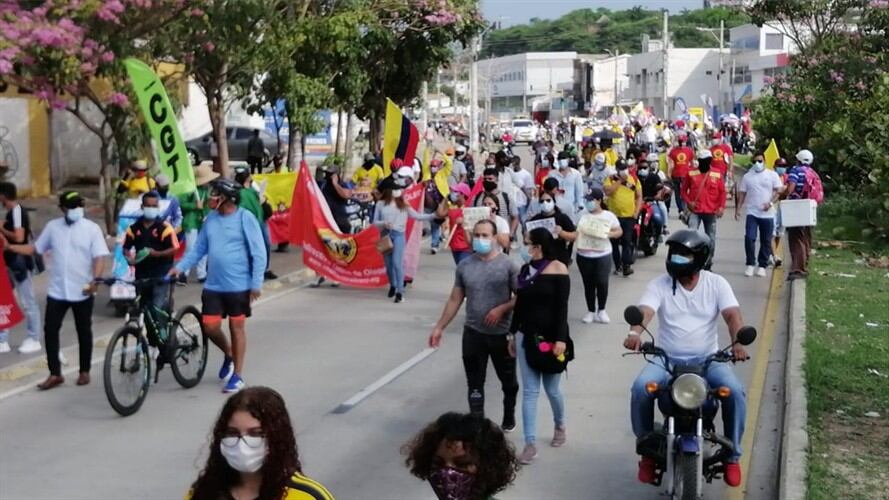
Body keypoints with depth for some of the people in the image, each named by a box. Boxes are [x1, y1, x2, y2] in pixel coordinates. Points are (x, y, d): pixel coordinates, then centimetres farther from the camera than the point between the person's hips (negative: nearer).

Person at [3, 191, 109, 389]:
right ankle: (55, 374, 7)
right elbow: (35, 249, 13)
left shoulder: (92, 228, -5)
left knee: (84, 332, 8)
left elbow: (99, 258, -10)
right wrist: (9, 247, 1)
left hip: (82, 291, -3)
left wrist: (95, 280, -26)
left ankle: (84, 371, 22)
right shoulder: (53, 226, 4)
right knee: (50, 330, -1)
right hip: (57, 290, 3)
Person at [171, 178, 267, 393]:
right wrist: (180, 266, -2)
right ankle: (228, 354, 33)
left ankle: (237, 376, 16)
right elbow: (199, 248, 11)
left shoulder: (245, 218, -11)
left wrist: (257, 282, -14)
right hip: (213, 285, 5)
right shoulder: (211, 219, 5)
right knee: (210, 327, 3)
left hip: (239, 286, -5)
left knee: (236, 327, 5)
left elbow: (258, 253, -11)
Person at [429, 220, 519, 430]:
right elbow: (455, 299, 7)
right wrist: (439, 327, 5)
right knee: (474, 383, 3)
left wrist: (502, 309, -21)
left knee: (508, 381, 17)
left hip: (502, 334, -2)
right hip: (473, 333, 2)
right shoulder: (464, 266, 1)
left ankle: (509, 417, 40)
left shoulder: (507, 265, -9)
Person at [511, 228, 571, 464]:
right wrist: (512, 333, 14)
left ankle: (560, 426, 38)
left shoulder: (557, 269, -11)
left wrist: (561, 339, -19)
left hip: (550, 338, -5)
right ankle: (530, 444, 0)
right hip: (527, 337, 5)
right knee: (529, 391, 1)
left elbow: (562, 307, -14)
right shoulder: (525, 269, 7)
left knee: (551, 389, 8)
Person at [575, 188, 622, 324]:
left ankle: (601, 310, 15)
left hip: (603, 255, -2)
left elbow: (619, 231, 3)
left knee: (602, 283, -3)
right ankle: (590, 311, 18)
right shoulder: (583, 216, 5)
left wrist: (609, 234, -16)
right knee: (588, 284, 7)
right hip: (584, 256, 2)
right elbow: (576, 233, 5)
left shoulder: (609, 216, -1)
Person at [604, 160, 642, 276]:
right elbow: (607, 192, -19)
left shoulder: (634, 179, 2)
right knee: (615, 242, 8)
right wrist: (619, 181, -17)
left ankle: (626, 266, -4)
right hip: (614, 216, 1)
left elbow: (639, 197, 7)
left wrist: (636, 212, -4)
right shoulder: (610, 179, -2)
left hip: (629, 216, -1)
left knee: (627, 241, -3)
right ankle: (618, 265, 19)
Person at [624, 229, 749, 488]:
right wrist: (635, 332, -42)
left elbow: (733, 315, -13)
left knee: (735, 392, -26)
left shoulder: (716, 284, 0)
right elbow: (645, 310, -18)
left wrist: (738, 342, -34)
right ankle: (647, 452, -8)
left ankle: (733, 456, -5)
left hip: (707, 359, 0)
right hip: (666, 359, 0)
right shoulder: (659, 285, -1)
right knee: (640, 389, -28)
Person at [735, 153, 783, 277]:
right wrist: (738, 209, 0)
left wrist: (771, 203, -16)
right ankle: (750, 264, -1)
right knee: (749, 238, -11)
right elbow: (742, 194, 9)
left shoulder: (772, 175, 4)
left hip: (768, 214, 0)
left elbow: (779, 191, -1)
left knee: (766, 241, 4)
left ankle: (762, 266, 14)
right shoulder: (747, 176, 8)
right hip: (752, 212, 0)